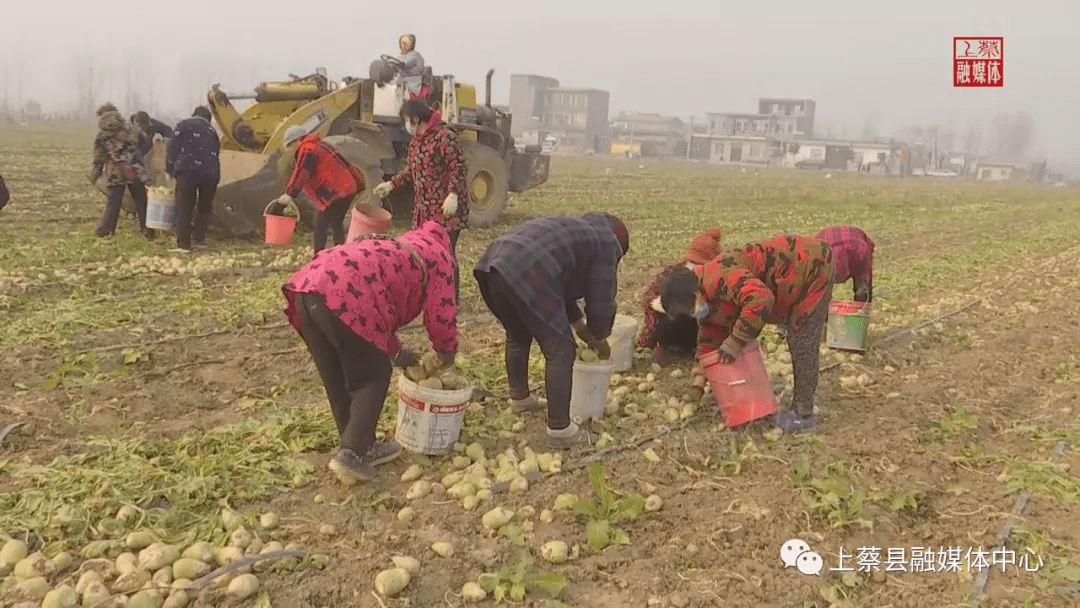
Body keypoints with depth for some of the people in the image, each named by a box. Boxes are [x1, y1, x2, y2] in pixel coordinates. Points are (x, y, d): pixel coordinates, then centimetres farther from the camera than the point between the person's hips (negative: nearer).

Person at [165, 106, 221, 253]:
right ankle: (198, 239, 16)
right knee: (204, 208, 18)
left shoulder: (184, 125, 8)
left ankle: (183, 244, -3)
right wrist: (216, 177, 22)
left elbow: (172, 145, -2)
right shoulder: (212, 131, 19)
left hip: (187, 171, -3)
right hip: (210, 174, 3)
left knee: (184, 209, 1)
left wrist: (169, 166, 2)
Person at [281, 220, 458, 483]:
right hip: (346, 294, -8)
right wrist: (447, 351, 30)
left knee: (338, 380, 18)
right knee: (373, 378, 6)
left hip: (308, 283, 8)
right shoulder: (437, 256, 21)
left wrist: (395, 352, 46)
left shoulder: (393, 247, 41)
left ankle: (363, 446, 27)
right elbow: (440, 314, 12)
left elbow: (377, 310, 41)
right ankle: (352, 455, -1)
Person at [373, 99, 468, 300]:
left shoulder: (445, 137, -13)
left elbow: (459, 169, -17)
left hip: (446, 209, -9)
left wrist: (452, 195, -25)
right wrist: (391, 184, 12)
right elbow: (411, 170, 23)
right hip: (424, 208, 9)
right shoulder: (416, 142, 15)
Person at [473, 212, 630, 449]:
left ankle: (519, 398, 47)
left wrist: (584, 331, 43)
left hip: (489, 264, 9)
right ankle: (559, 430, 4)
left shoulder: (575, 228, 37)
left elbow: (562, 290, 40)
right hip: (526, 276, -9)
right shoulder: (606, 243, 14)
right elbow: (601, 301, 11)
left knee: (517, 336, 31)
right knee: (561, 351, 1)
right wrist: (599, 340, 29)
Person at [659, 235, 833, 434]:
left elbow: (760, 299, -43)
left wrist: (734, 343, -34)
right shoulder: (708, 294, 4)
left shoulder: (718, 277, -31)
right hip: (797, 280, 10)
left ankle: (803, 413, 2)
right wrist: (699, 381, 12)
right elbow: (709, 336, 13)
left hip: (812, 268, -10)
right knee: (796, 342, 18)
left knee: (802, 346, -7)